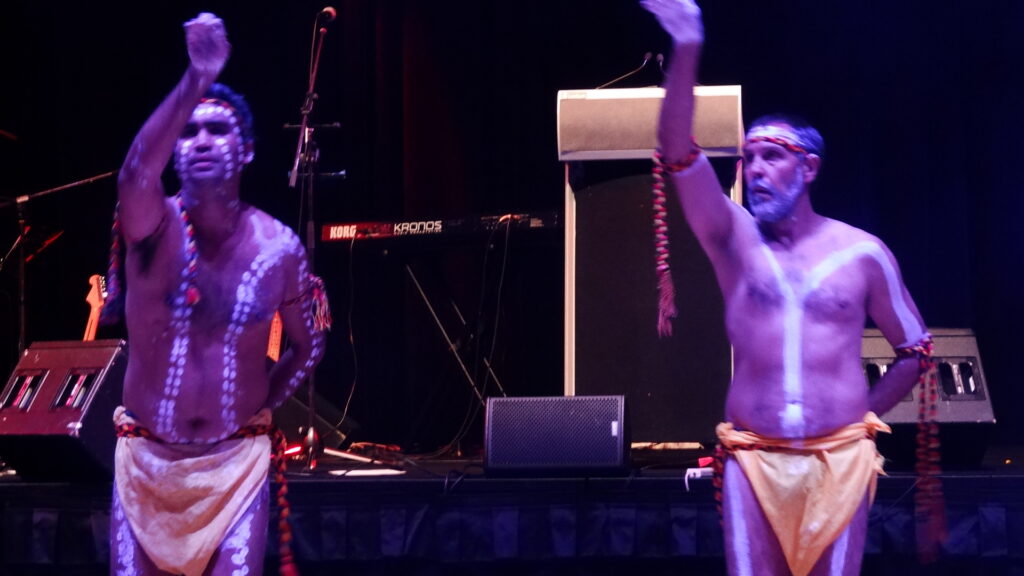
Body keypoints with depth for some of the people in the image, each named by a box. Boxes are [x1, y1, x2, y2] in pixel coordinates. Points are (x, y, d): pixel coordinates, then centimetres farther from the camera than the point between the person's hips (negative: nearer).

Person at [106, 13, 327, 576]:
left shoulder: (278, 248, -8)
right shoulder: (154, 227, -13)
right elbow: (136, 174, -39)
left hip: (236, 460, 0)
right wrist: (196, 80, -49)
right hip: (146, 459, 0)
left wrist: (260, 405, 2)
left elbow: (308, 347, 9)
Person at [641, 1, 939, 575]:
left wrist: (861, 416, 8)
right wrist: (688, 49, -23)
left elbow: (917, 351, 15)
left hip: (841, 458, 0)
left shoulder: (862, 252, 4)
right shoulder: (734, 239, 4)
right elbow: (678, 154, -11)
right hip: (753, 459, 0)